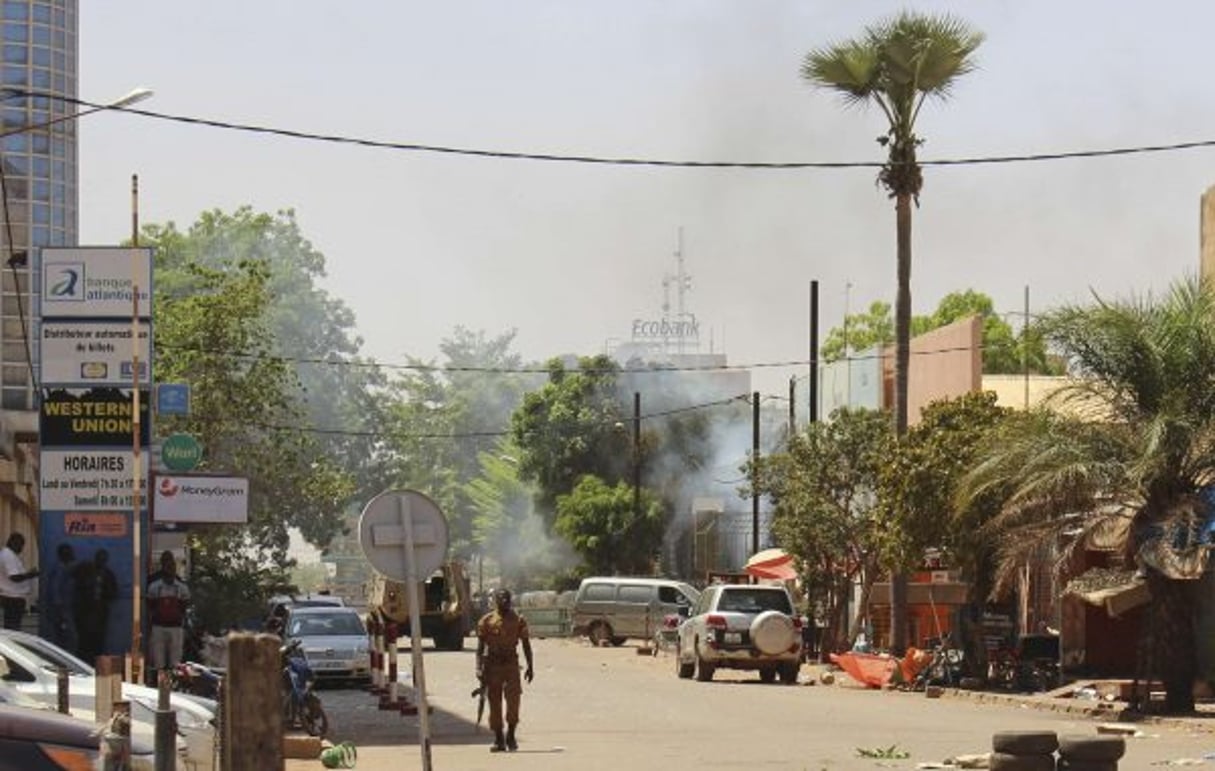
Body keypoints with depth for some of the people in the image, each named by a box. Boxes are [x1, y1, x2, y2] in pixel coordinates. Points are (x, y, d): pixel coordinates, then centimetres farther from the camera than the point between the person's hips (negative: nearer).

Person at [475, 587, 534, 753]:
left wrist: (530, 667, 6)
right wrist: (479, 668, -9)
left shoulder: (518, 620, 5)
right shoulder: (486, 621, 2)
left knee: (513, 699, -12)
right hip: (492, 664, 0)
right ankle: (499, 740, 9)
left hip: (511, 663, 0)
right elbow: (480, 647, 1)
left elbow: (526, 644, 11)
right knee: (494, 703, 1)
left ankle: (511, 736, 4)